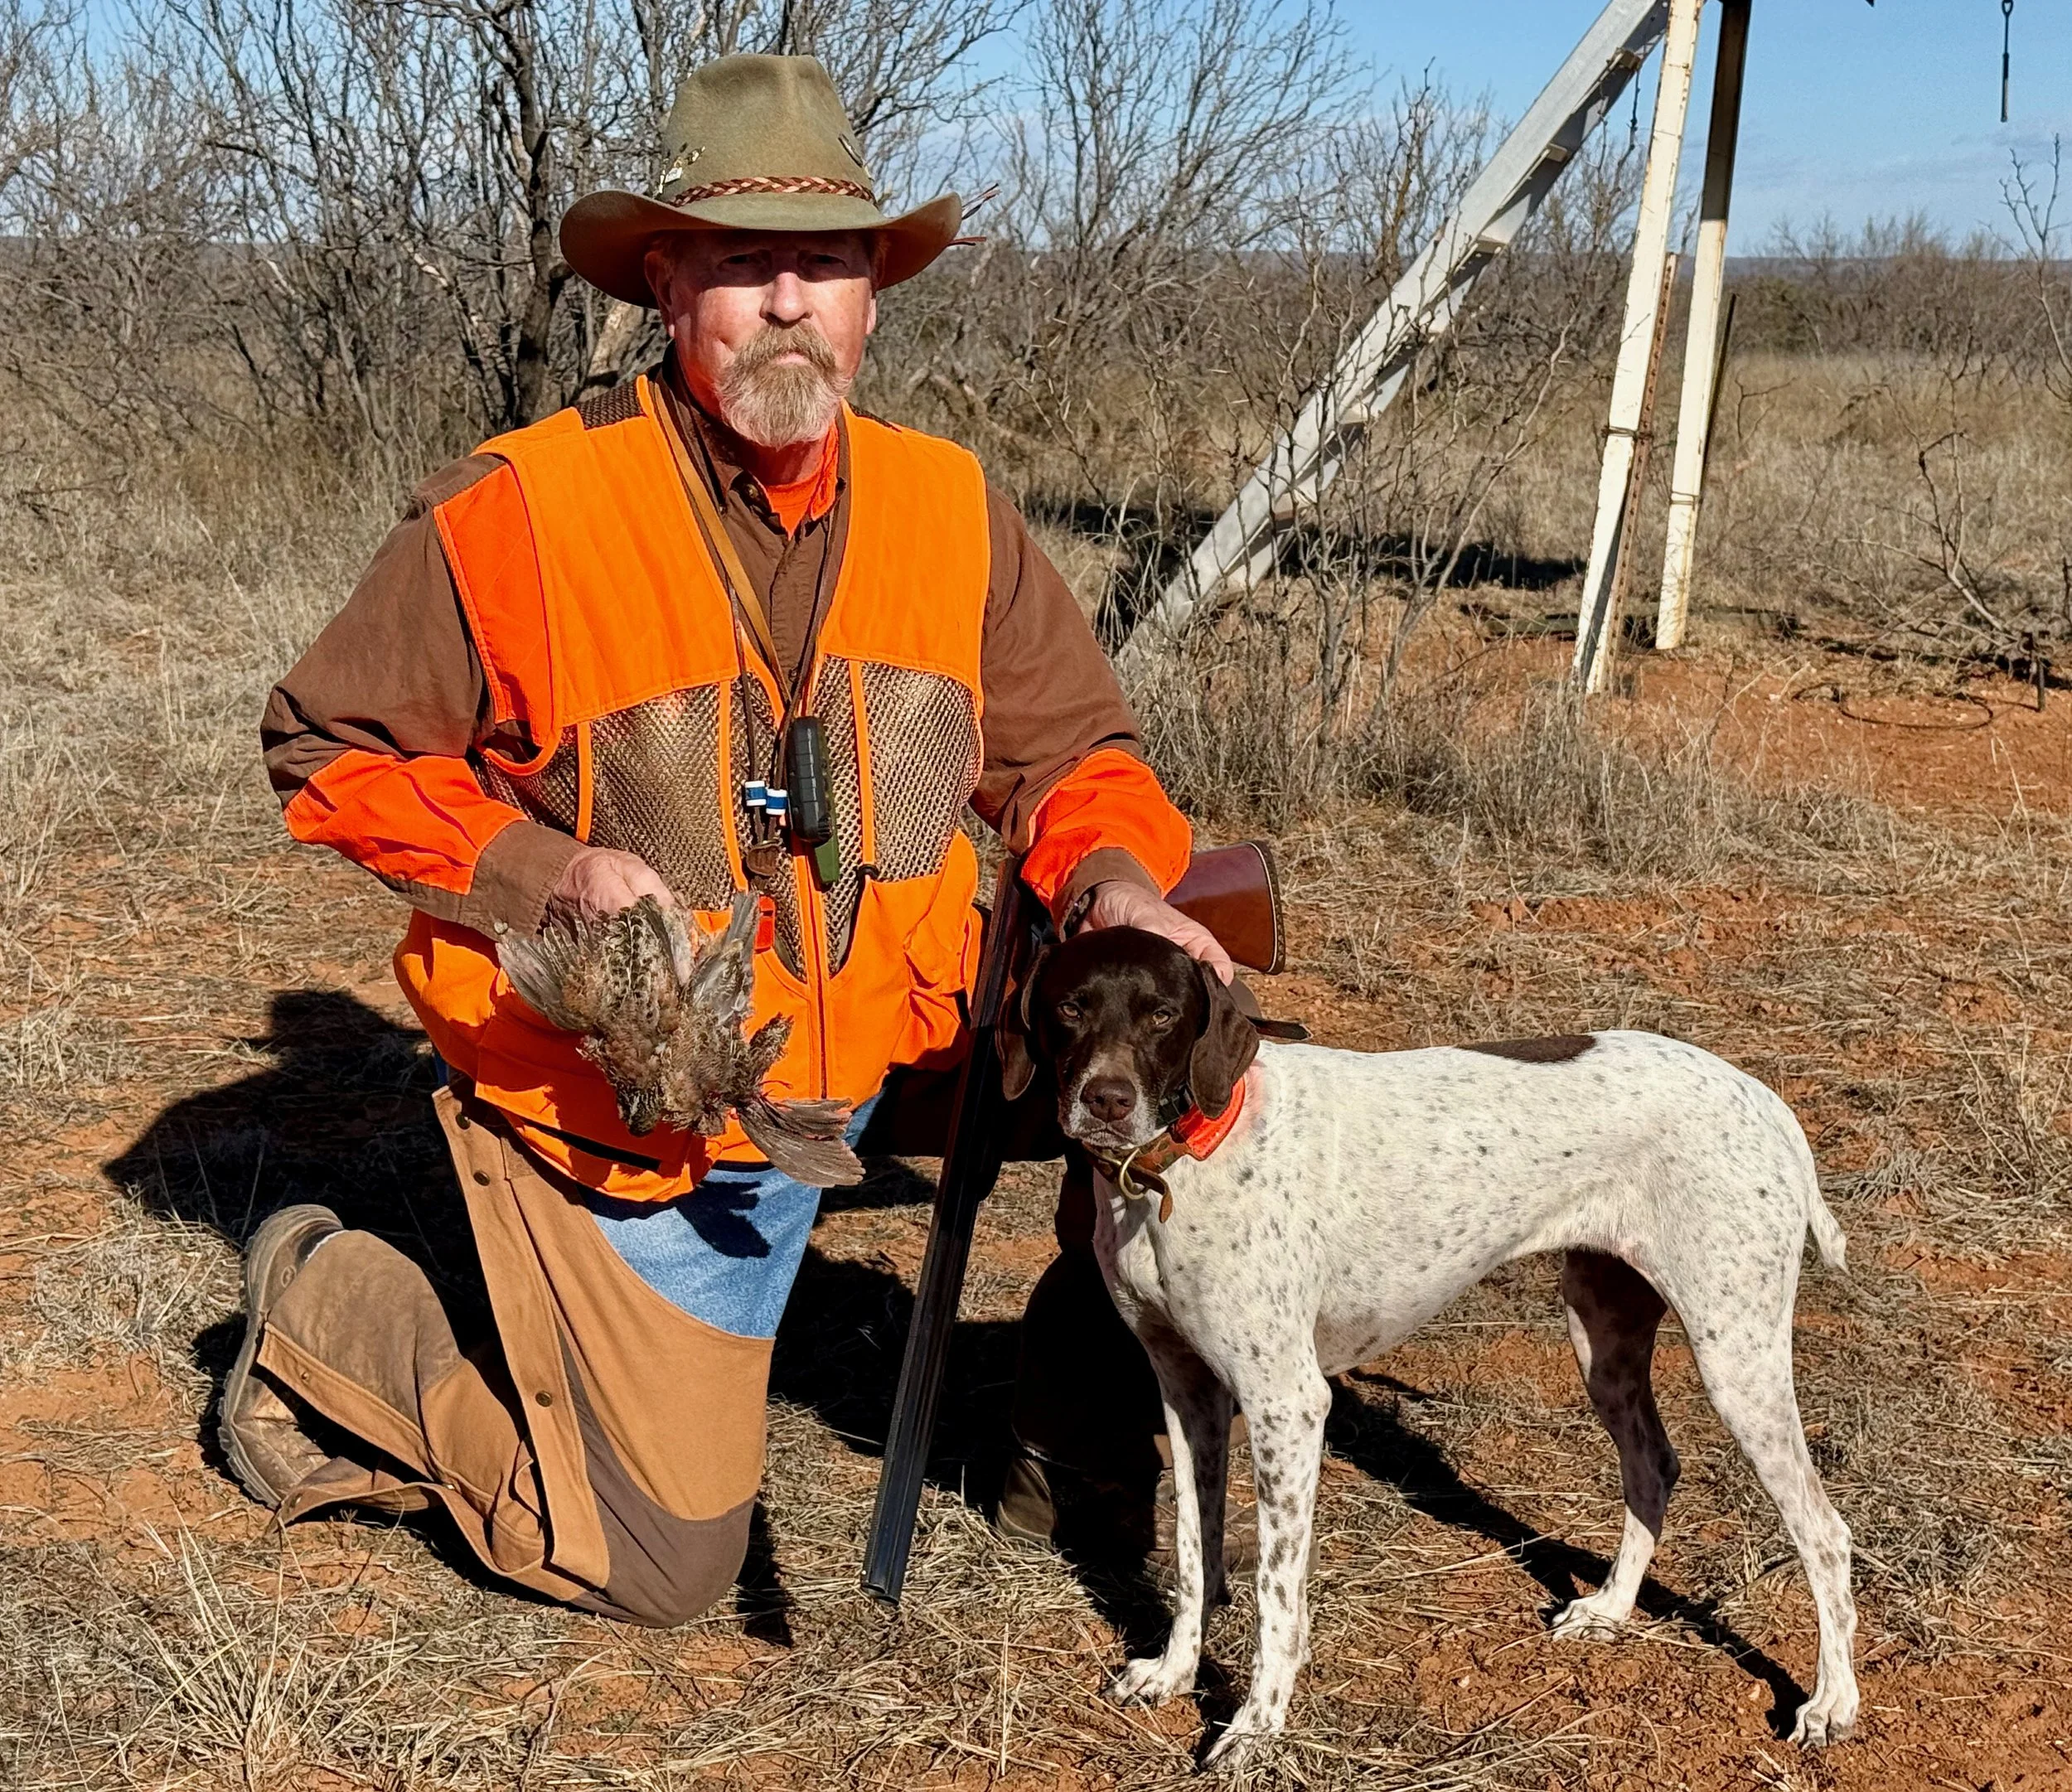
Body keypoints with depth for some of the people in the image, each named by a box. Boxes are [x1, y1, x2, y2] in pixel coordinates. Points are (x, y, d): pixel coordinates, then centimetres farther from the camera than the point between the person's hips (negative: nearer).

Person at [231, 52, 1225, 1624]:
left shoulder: (952, 511, -6)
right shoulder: (518, 515, -20)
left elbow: (1066, 745, 3)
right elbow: (325, 748, -11)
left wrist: (1114, 879, -19)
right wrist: (546, 871, -25)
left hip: (840, 1078, 5)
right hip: (615, 1118, -5)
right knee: (664, 1565, 4)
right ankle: (324, 1309, 25)